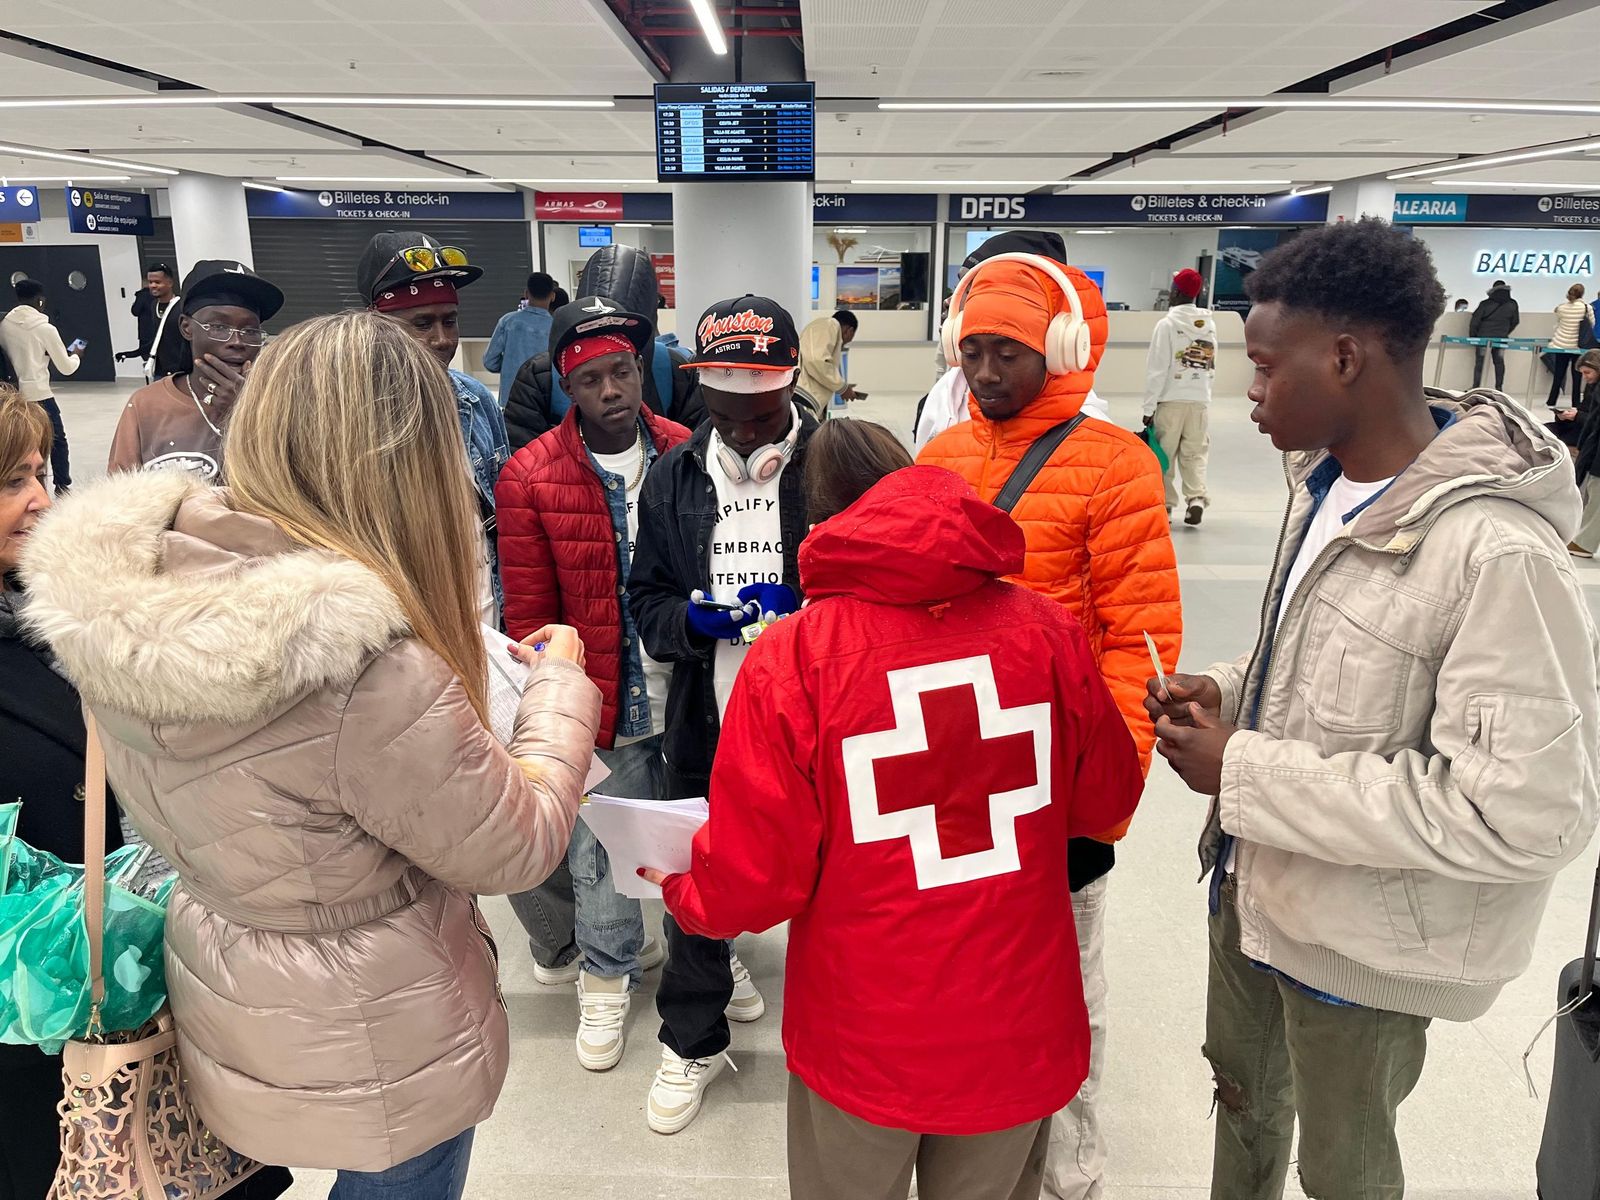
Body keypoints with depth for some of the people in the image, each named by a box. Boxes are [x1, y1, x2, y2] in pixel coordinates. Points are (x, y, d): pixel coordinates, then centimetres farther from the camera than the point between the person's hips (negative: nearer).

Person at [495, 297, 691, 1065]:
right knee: (601, 842, 8)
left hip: (685, 688, 3)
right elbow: (529, 613, -6)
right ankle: (606, 978, 31)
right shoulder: (530, 477, -10)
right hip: (599, 706, -2)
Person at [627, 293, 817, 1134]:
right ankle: (692, 1039, 41)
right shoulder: (673, 477, 4)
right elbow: (646, 601, 8)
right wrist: (692, 618, -14)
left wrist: (804, 611, -23)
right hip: (705, 727, 4)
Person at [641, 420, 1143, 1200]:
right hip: (1020, 1026, 3)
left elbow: (751, 882, -14)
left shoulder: (792, 658, -18)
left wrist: (675, 883, 7)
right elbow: (1108, 799, 4)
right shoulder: (1044, 628, -10)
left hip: (867, 1040, -2)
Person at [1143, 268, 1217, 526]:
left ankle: (1164, 504, 12)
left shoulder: (1167, 323, -9)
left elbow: (1156, 368, -11)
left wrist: (1149, 406, -9)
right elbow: (1211, 365, 8)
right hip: (1200, 400, 4)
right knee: (1195, 453, 9)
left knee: (1165, 454, 7)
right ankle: (1196, 498, -8)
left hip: (1171, 400, -4)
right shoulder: (1209, 323, 6)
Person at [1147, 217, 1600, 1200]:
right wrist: (1229, 692, -7)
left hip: (1364, 938, -7)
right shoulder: (1328, 480, -2)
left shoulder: (1495, 550, -30)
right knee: (1244, 1090, 30)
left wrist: (1245, 774, -27)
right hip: (1257, 881, 8)